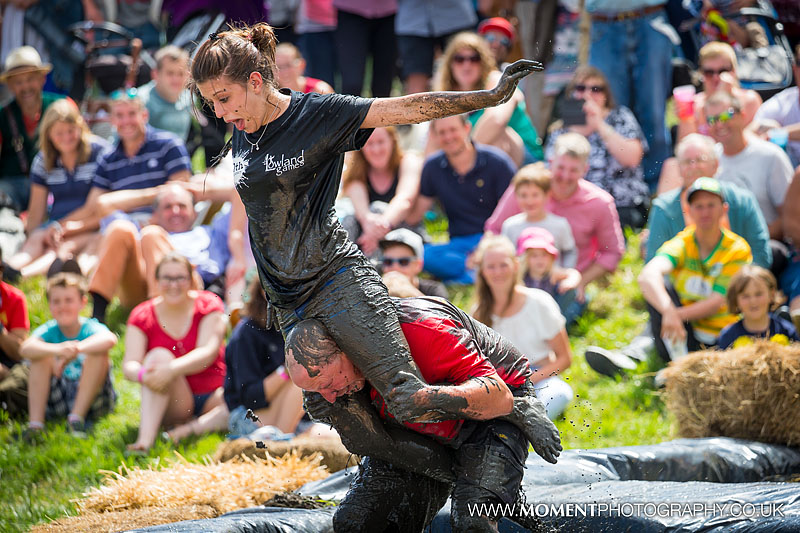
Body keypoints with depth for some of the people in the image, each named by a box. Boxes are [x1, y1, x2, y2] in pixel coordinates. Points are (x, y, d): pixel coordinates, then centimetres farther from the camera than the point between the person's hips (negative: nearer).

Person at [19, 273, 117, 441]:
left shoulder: (90, 329, -9)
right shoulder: (48, 331, -3)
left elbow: (110, 339, -35)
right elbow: (25, 348, -27)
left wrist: (77, 349, -51)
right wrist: (57, 350, -47)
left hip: (90, 400, -2)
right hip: (55, 401, 2)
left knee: (98, 351, -22)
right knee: (41, 355, -18)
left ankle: (77, 416, -27)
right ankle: (35, 422, -27)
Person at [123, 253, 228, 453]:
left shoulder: (209, 305, -2)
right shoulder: (142, 316, 2)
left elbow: (208, 353, -18)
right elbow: (129, 365, -10)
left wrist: (172, 369, -36)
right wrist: (142, 374, -36)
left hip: (212, 398, -1)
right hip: (171, 402, 1)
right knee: (159, 355, -31)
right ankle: (145, 439, -47)